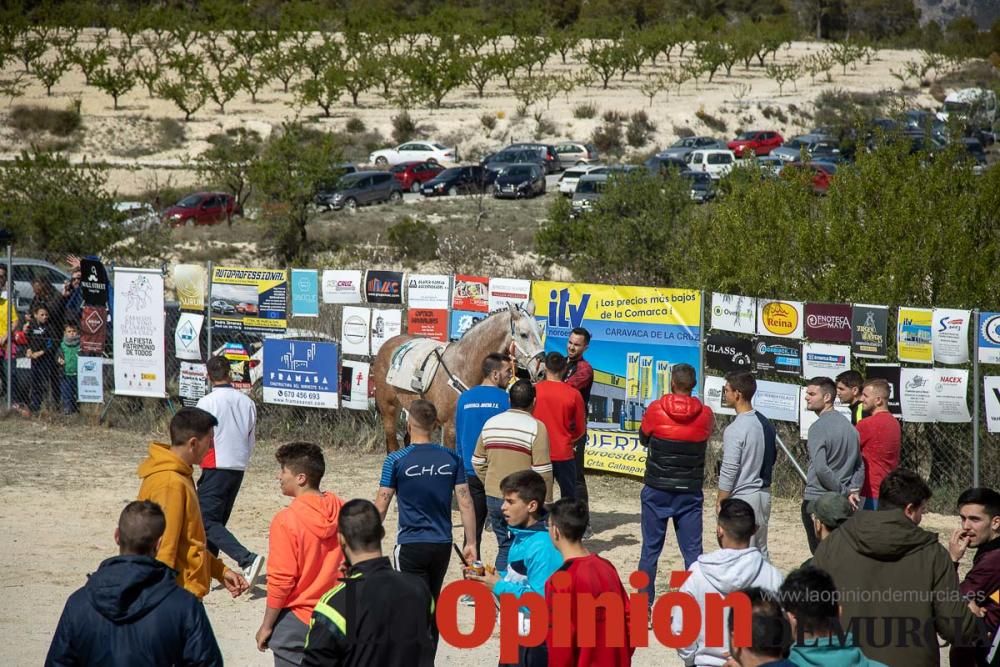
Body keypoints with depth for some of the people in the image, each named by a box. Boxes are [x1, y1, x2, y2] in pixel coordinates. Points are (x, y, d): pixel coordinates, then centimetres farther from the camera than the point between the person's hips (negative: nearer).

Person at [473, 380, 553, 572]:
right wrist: (546, 501, -4)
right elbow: (542, 471, -14)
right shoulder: (536, 428, -12)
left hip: (494, 498, 5)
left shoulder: (490, 424, 5)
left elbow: (477, 462, 11)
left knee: (505, 547, 16)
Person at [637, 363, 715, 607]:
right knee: (693, 550, 4)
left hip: (657, 490, -1)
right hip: (690, 492, 1)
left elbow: (643, 438, 7)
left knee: (650, 549, 7)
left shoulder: (656, 410, -8)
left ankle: (644, 605, 10)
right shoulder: (705, 415, -5)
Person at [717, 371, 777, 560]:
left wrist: (720, 502, -9)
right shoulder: (766, 424, 7)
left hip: (742, 496, -8)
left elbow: (729, 472, -17)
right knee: (761, 550, 14)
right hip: (764, 494, 8)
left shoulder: (735, 429, -18)